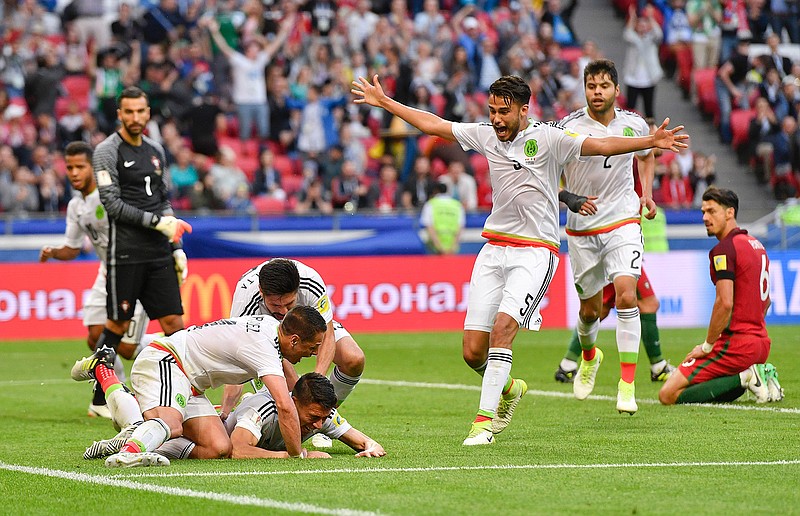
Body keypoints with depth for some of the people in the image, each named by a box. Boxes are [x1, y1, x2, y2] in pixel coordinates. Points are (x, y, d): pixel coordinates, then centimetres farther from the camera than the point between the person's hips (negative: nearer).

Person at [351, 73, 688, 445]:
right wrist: (383, 102, 21)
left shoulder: (547, 138, -9)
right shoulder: (486, 135, 6)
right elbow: (433, 124, 16)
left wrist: (651, 142, -32)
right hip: (494, 249, 5)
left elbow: (602, 146, -18)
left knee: (503, 325, -25)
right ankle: (507, 389, 32)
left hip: (536, 251, -5)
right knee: (473, 351, 0)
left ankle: (484, 419, -21)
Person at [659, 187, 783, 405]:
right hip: (761, 342, 9)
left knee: (668, 395, -11)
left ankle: (744, 378, -13)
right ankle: (760, 375, 6)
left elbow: (725, 303, -22)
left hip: (736, 344, -9)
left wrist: (707, 345, -13)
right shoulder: (756, 245, 17)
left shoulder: (724, 249, -13)